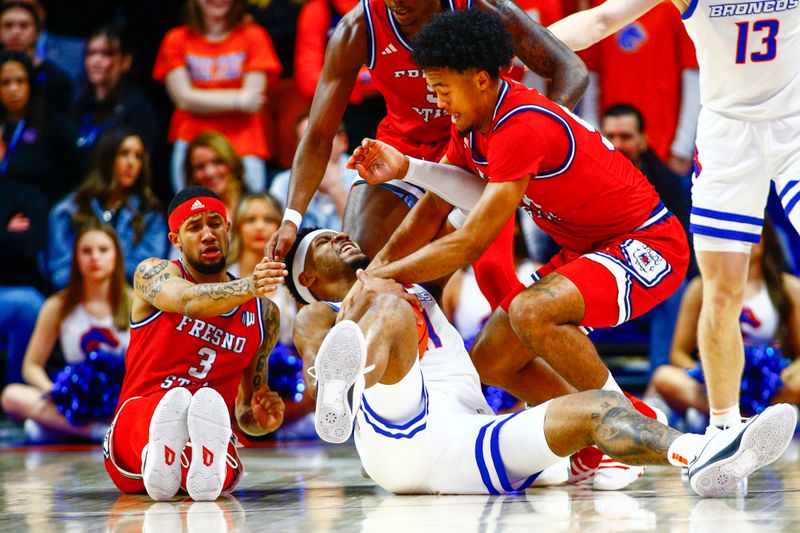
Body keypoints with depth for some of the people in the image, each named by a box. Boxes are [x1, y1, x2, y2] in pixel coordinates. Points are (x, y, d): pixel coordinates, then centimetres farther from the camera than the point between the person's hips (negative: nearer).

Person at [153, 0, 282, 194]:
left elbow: (253, 96, 0)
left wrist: (206, 101, -6)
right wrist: (237, 100, -8)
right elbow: (184, 98, -1)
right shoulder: (177, 39, 11)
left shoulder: (253, 36, 8)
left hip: (244, 149, -1)